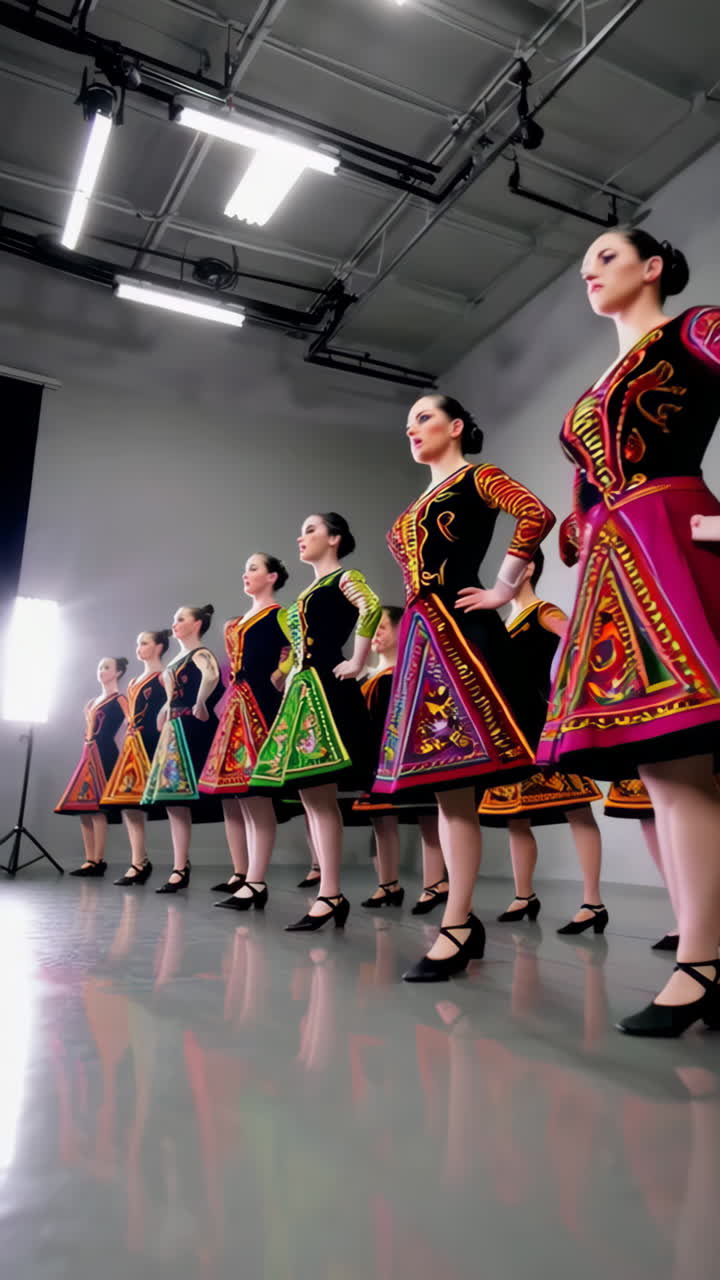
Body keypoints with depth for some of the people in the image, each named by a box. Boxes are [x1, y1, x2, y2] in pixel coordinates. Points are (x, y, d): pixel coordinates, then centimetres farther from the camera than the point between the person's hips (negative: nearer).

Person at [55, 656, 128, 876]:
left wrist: (114, 745, -15)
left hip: (104, 755, -9)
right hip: (89, 755, 9)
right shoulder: (93, 701, 20)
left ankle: (98, 861, -8)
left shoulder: (119, 699, -4)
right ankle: (90, 860, 10)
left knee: (97, 806, -11)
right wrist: (89, 753, 13)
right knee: (83, 806, 6)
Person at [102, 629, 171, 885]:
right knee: (127, 799, 3)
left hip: (150, 743, -9)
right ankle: (139, 862, 5)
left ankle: (140, 863, -4)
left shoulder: (163, 677, -3)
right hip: (132, 744, 9)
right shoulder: (134, 682, 22)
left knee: (136, 799, -11)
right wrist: (126, 745, 16)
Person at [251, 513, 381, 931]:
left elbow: (372, 608, -23)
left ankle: (329, 895, -7)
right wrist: (283, 678, 17)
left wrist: (357, 663, -20)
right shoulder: (309, 591, 25)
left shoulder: (345, 577, -1)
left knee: (320, 795, -12)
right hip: (302, 691, 9)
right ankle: (333, 894, 10)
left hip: (326, 689, -9)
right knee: (310, 796, 6)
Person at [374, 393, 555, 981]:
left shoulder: (478, 477, 2)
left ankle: (455, 925, -4)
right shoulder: (419, 504, 24)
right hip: (420, 636, 9)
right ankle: (465, 920, 15)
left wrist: (503, 591, -14)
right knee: (444, 783, 7)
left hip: (460, 630, -8)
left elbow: (537, 515, -16)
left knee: (455, 780, -11)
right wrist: (415, 617, 14)